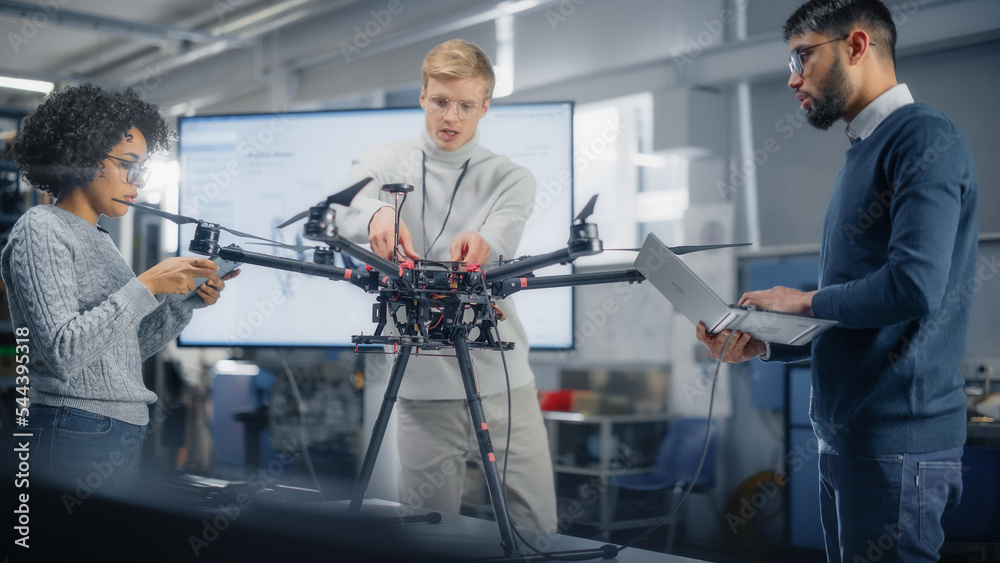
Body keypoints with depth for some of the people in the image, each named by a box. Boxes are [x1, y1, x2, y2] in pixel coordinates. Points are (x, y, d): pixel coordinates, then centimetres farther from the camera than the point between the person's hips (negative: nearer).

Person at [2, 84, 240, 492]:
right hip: (76, 440, -8)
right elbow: (63, 352, -21)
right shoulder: (41, 229, -9)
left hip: (124, 435, 9)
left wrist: (189, 303, 3)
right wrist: (147, 285, -20)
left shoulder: (99, 240, 17)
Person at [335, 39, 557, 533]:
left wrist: (480, 243, -38)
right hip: (424, 386, 0)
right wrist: (376, 214, -38)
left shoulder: (510, 178, 9)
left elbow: (501, 238, -13)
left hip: (504, 383, 1)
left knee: (539, 527, 3)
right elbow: (345, 207, -14)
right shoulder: (383, 162, 9)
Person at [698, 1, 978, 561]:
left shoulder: (925, 137, -11)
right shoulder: (865, 152, 18)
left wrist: (807, 300, -9)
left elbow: (913, 287, -24)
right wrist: (762, 345, 8)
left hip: (896, 441, -9)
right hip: (845, 433, 9)